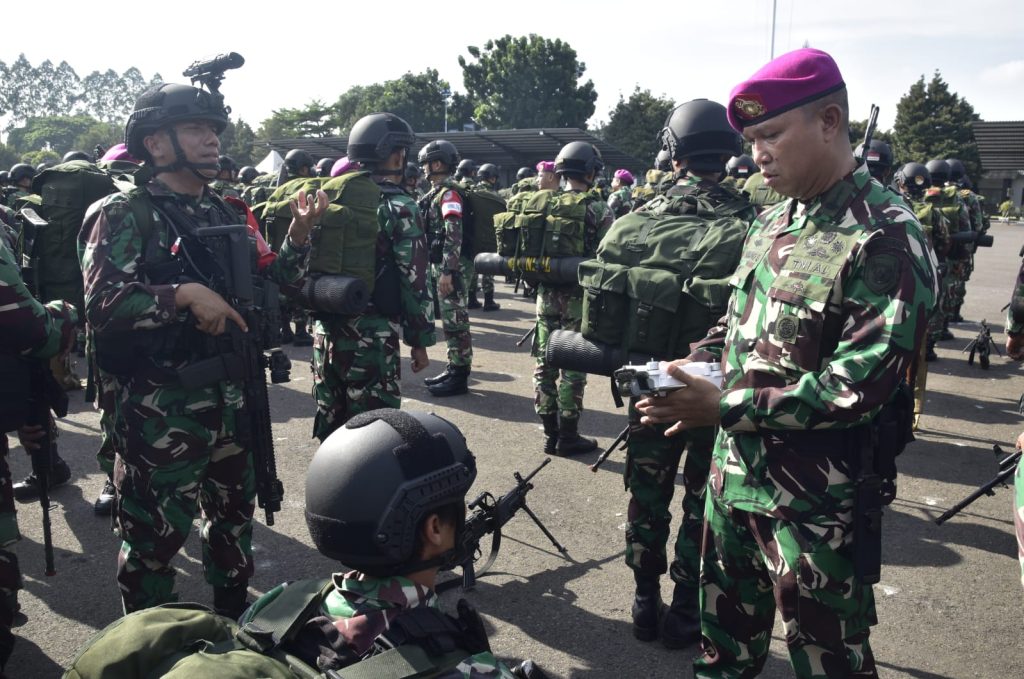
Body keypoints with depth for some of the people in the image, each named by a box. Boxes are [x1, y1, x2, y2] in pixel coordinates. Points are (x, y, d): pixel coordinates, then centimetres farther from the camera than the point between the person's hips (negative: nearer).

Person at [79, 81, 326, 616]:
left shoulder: (225, 212, 11)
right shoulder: (125, 215, -9)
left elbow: (267, 282, 14)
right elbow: (101, 304, -19)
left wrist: (298, 236, -1)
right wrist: (184, 295, -27)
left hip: (232, 399, 7)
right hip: (161, 410, -7)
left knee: (235, 511, 21)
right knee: (155, 533, 5)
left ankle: (235, 620, 42)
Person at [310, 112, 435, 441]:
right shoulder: (399, 208, -9)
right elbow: (413, 281, -11)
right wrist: (420, 340, -3)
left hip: (326, 331, 6)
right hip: (371, 337, -6)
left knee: (330, 425, 16)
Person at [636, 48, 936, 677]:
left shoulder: (887, 240, -18)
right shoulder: (772, 223, 8)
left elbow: (858, 386, -23)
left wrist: (725, 406, -22)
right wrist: (690, 368, -2)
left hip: (816, 505, -7)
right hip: (736, 474, 7)